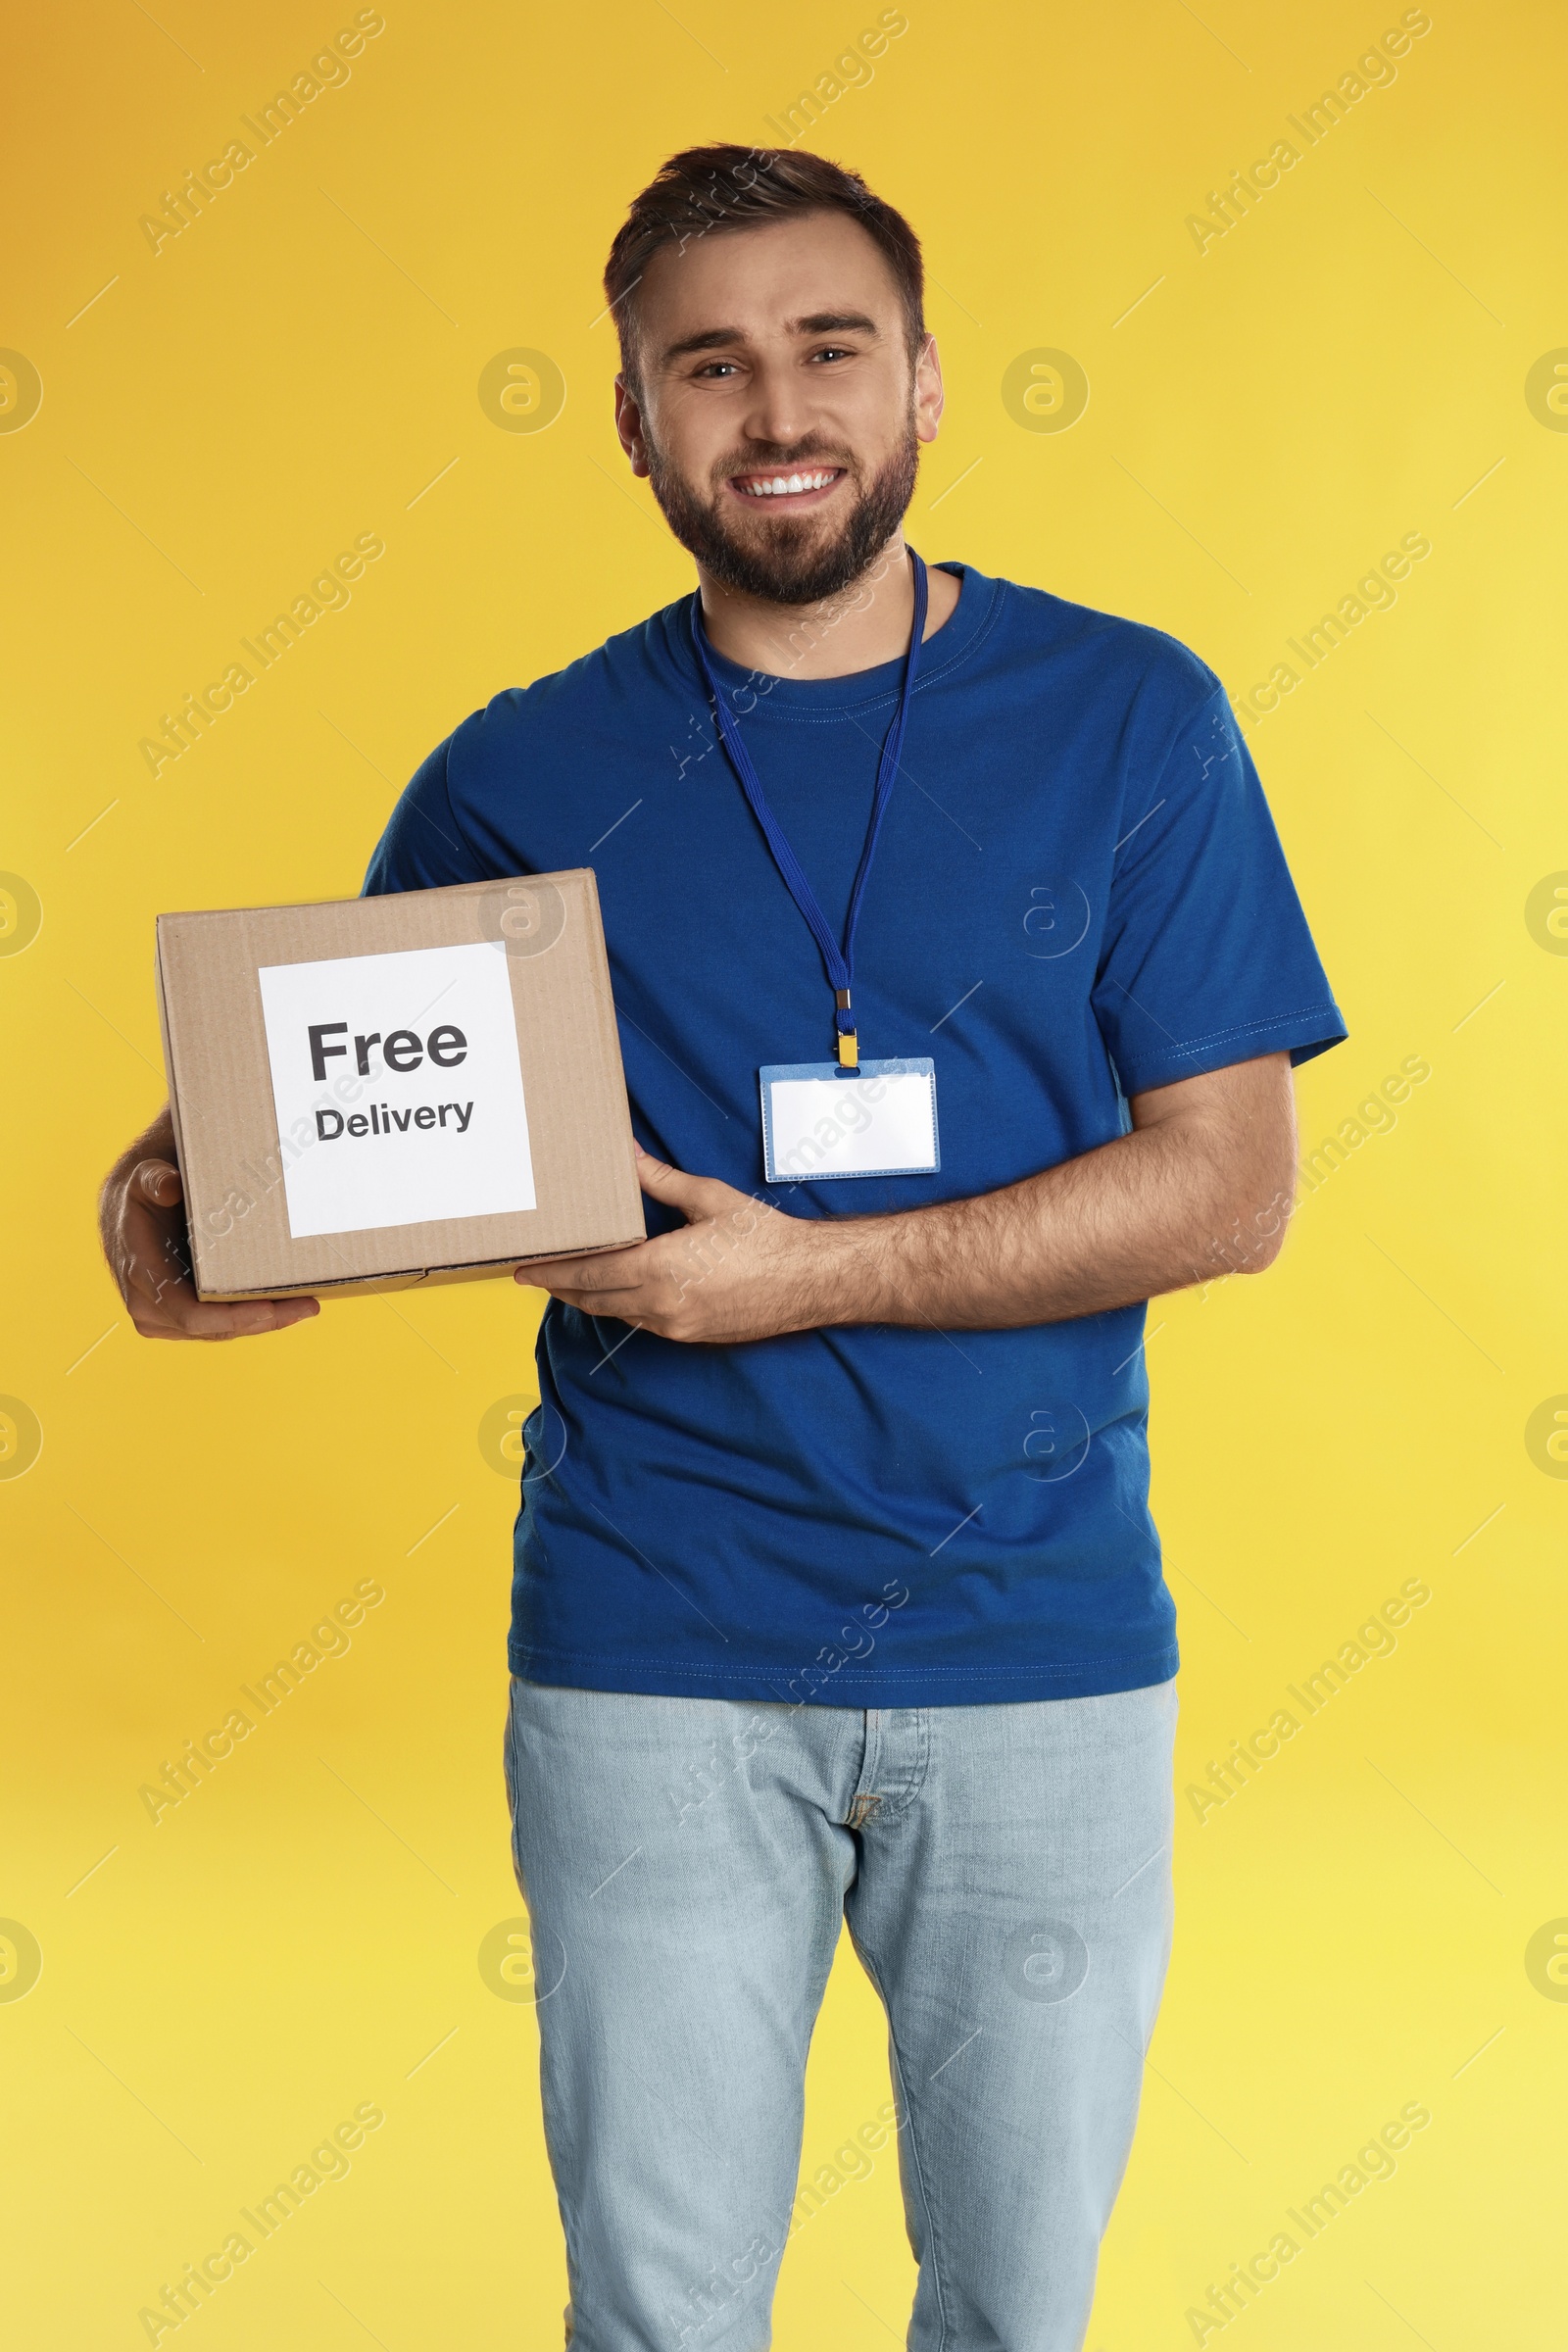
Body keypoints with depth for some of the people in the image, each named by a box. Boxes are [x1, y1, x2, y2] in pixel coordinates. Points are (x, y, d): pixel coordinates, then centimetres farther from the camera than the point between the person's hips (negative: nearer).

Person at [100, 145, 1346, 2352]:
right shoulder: (522, 779, 1)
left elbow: (1230, 1183, -7)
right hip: (653, 1660, 0)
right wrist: (199, 1197, -13)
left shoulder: (1131, 720, -1)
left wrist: (810, 1276, -16)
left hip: (1044, 1650, 0)